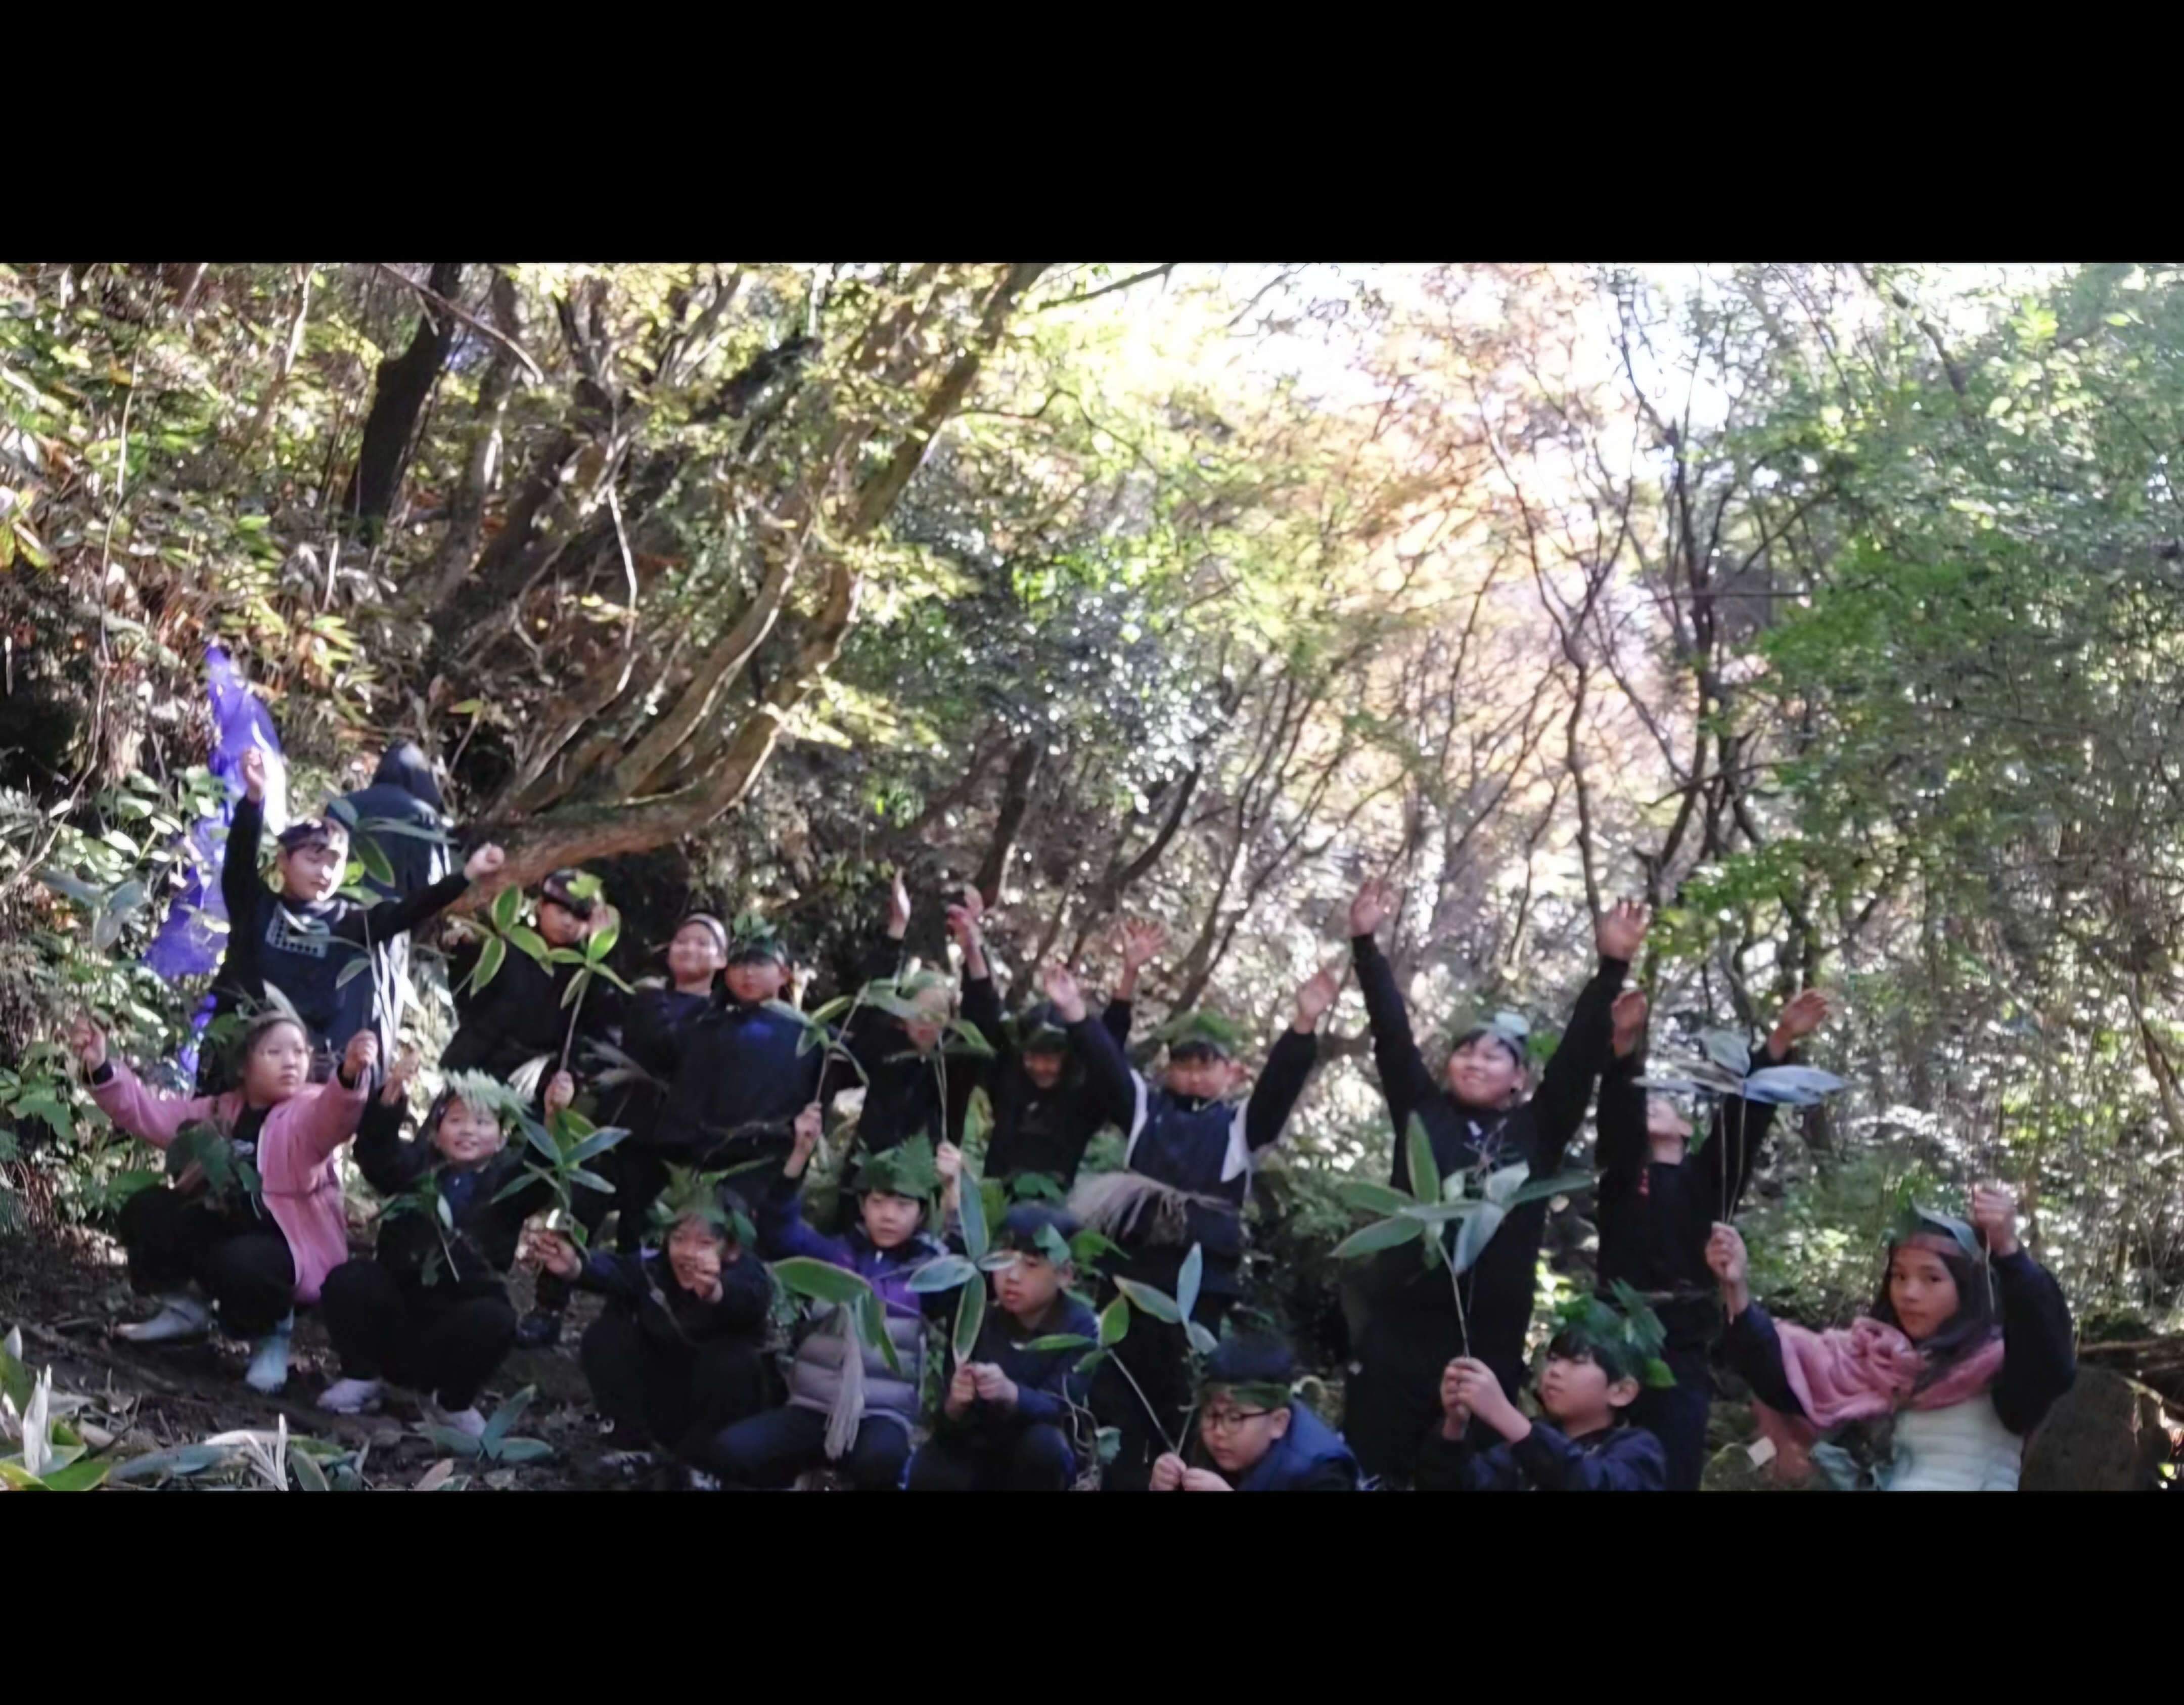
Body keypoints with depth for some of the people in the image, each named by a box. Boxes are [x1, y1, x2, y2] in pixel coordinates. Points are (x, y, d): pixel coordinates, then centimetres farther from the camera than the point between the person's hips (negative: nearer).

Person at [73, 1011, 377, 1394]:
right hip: (226, 1229, 6)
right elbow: (146, 1113, 8)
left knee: (240, 1264, -37)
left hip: (293, 1244, -6)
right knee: (145, 1212, -5)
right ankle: (184, 1306, 15)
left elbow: (336, 1113, -36)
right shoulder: (220, 1112, 9)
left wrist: (351, 1074, -61)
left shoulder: (309, 1111, -11)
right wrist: (101, 1068, -9)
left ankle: (270, 1335, -3)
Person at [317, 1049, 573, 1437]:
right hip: (398, 1300, 1)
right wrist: (392, 1096, -35)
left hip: (461, 1311, -1)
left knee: (495, 1319, -32)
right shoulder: (416, 1166, 4)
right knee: (347, 1281, -24)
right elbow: (375, 1154, -16)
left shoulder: (510, 1179, 2)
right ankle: (363, 1379, 2)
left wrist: (554, 1119, -39)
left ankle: (452, 1404, -3)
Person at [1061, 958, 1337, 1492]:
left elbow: (1280, 1080, -2)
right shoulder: (1146, 1108, 18)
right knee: (1120, 1399, 3)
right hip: (1132, 1269, 2)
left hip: (1201, 1281, -1)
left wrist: (1304, 1027, -18)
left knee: (1183, 1408, 3)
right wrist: (1076, 1015, -10)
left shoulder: (1242, 1124, 13)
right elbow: (1107, 1065, 5)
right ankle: (1120, 1479, 9)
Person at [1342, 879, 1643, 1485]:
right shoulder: (1422, 1114, 10)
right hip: (1397, 1328, 0)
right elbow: (1391, 1033, 6)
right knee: (1371, 1472, -2)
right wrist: (1365, 945, 1)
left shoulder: (1537, 1132, 10)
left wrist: (1612, 967, -2)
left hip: (1490, 1340, 1)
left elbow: (1581, 1054, 4)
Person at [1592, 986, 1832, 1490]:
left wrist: (1780, 1043, -13)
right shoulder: (1621, 1171, 11)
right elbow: (1616, 1111, -6)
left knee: (1675, 1474, -2)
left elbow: (1744, 1117, 1)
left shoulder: (1707, 1179, 13)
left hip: (1682, 1351, 0)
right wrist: (1626, 1045, -25)